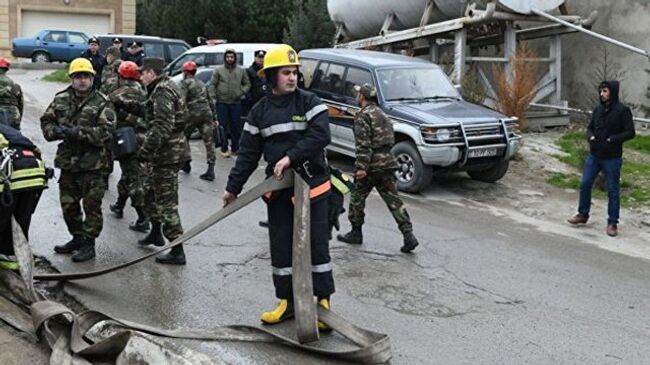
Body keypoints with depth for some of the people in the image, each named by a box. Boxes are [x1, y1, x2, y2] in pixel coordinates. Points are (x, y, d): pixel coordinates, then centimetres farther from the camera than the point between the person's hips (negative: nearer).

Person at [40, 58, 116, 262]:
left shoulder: (102, 103, -6)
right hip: (68, 161, 6)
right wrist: (56, 131, -11)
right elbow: (46, 121, 11)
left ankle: (89, 244, 11)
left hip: (93, 163, -5)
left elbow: (106, 131, -17)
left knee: (91, 205, -1)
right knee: (68, 204, 16)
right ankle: (77, 238, 32)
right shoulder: (61, 99, 9)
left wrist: (79, 133, -24)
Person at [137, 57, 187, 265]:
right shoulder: (166, 88, 17)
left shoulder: (162, 93, -18)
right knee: (150, 189, 25)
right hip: (166, 152, 11)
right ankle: (156, 232, 41)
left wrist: (145, 150, -23)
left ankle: (177, 251, -5)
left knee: (167, 201, -8)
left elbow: (162, 127, -27)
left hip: (167, 153, -11)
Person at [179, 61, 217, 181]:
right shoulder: (202, 84, 24)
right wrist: (214, 116, 28)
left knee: (184, 136, 16)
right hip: (207, 112, 6)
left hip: (194, 113, -6)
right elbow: (210, 101, 25)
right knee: (209, 141, 0)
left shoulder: (185, 82, 2)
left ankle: (186, 163, 18)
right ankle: (210, 171, -5)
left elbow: (181, 100, -13)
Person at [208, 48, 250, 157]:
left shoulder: (241, 71, 10)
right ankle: (224, 148, 5)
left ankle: (235, 147, 17)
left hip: (236, 103, 2)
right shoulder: (219, 70, 4)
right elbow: (212, 84, 3)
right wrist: (212, 96, -10)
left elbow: (247, 84, 14)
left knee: (236, 126, 6)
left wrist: (242, 92, -3)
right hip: (222, 102, -2)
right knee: (223, 126, -2)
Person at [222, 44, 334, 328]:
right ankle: (287, 301, 20)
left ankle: (323, 301, 11)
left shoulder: (309, 102, -4)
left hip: (311, 184, -4)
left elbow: (321, 136, -18)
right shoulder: (260, 111, 6)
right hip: (278, 189, 4)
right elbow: (248, 153, 8)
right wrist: (233, 187, 5)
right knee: (281, 246, 8)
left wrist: (290, 157, -23)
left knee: (317, 244, 1)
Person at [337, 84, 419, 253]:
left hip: (372, 164, -7)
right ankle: (408, 235, -4)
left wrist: (361, 167, -22)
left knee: (357, 197, 10)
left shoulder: (363, 116, -10)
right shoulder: (381, 113, 18)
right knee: (394, 200, 4)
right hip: (388, 162, 8)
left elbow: (363, 144, -20)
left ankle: (356, 233, 19)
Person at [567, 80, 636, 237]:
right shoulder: (598, 109, 6)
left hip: (612, 158, -5)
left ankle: (612, 223, 12)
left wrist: (611, 140, -20)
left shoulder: (622, 110, -10)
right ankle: (583, 214, 26)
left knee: (613, 191, 3)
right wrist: (591, 137, -5)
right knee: (585, 185, 9)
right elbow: (590, 127, 16)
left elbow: (630, 133, -11)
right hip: (594, 155, 5)